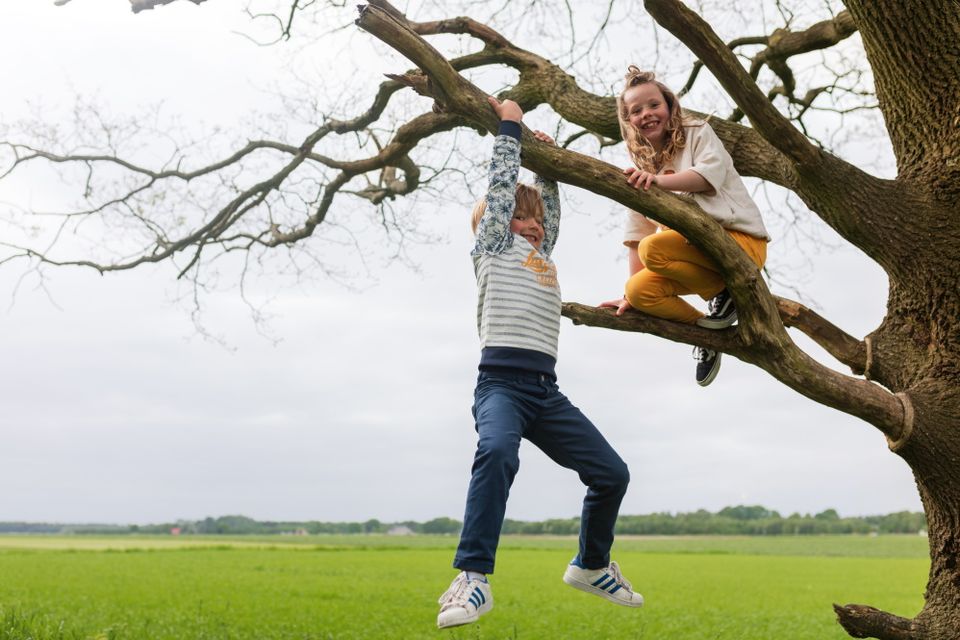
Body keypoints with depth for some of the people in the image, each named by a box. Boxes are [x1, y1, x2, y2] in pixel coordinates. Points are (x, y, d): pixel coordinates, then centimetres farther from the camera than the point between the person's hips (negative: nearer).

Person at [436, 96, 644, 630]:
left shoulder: (540, 253, 29)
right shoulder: (494, 245, 12)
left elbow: (549, 206, 39)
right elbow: (504, 184, 8)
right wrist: (510, 126, 16)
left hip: (547, 390, 7)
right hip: (502, 381, -7)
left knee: (612, 473, 6)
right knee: (497, 452, -37)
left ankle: (592, 565, 29)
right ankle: (474, 576, -38)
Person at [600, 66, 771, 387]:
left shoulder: (697, 133, 1)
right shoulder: (641, 168, 14)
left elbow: (711, 174, -22)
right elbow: (637, 233, 9)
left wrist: (658, 179, -37)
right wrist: (629, 294, 3)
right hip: (700, 253, 7)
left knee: (653, 249, -28)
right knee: (640, 291, -15)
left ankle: (726, 294, -9)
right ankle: (706, 330, 6)